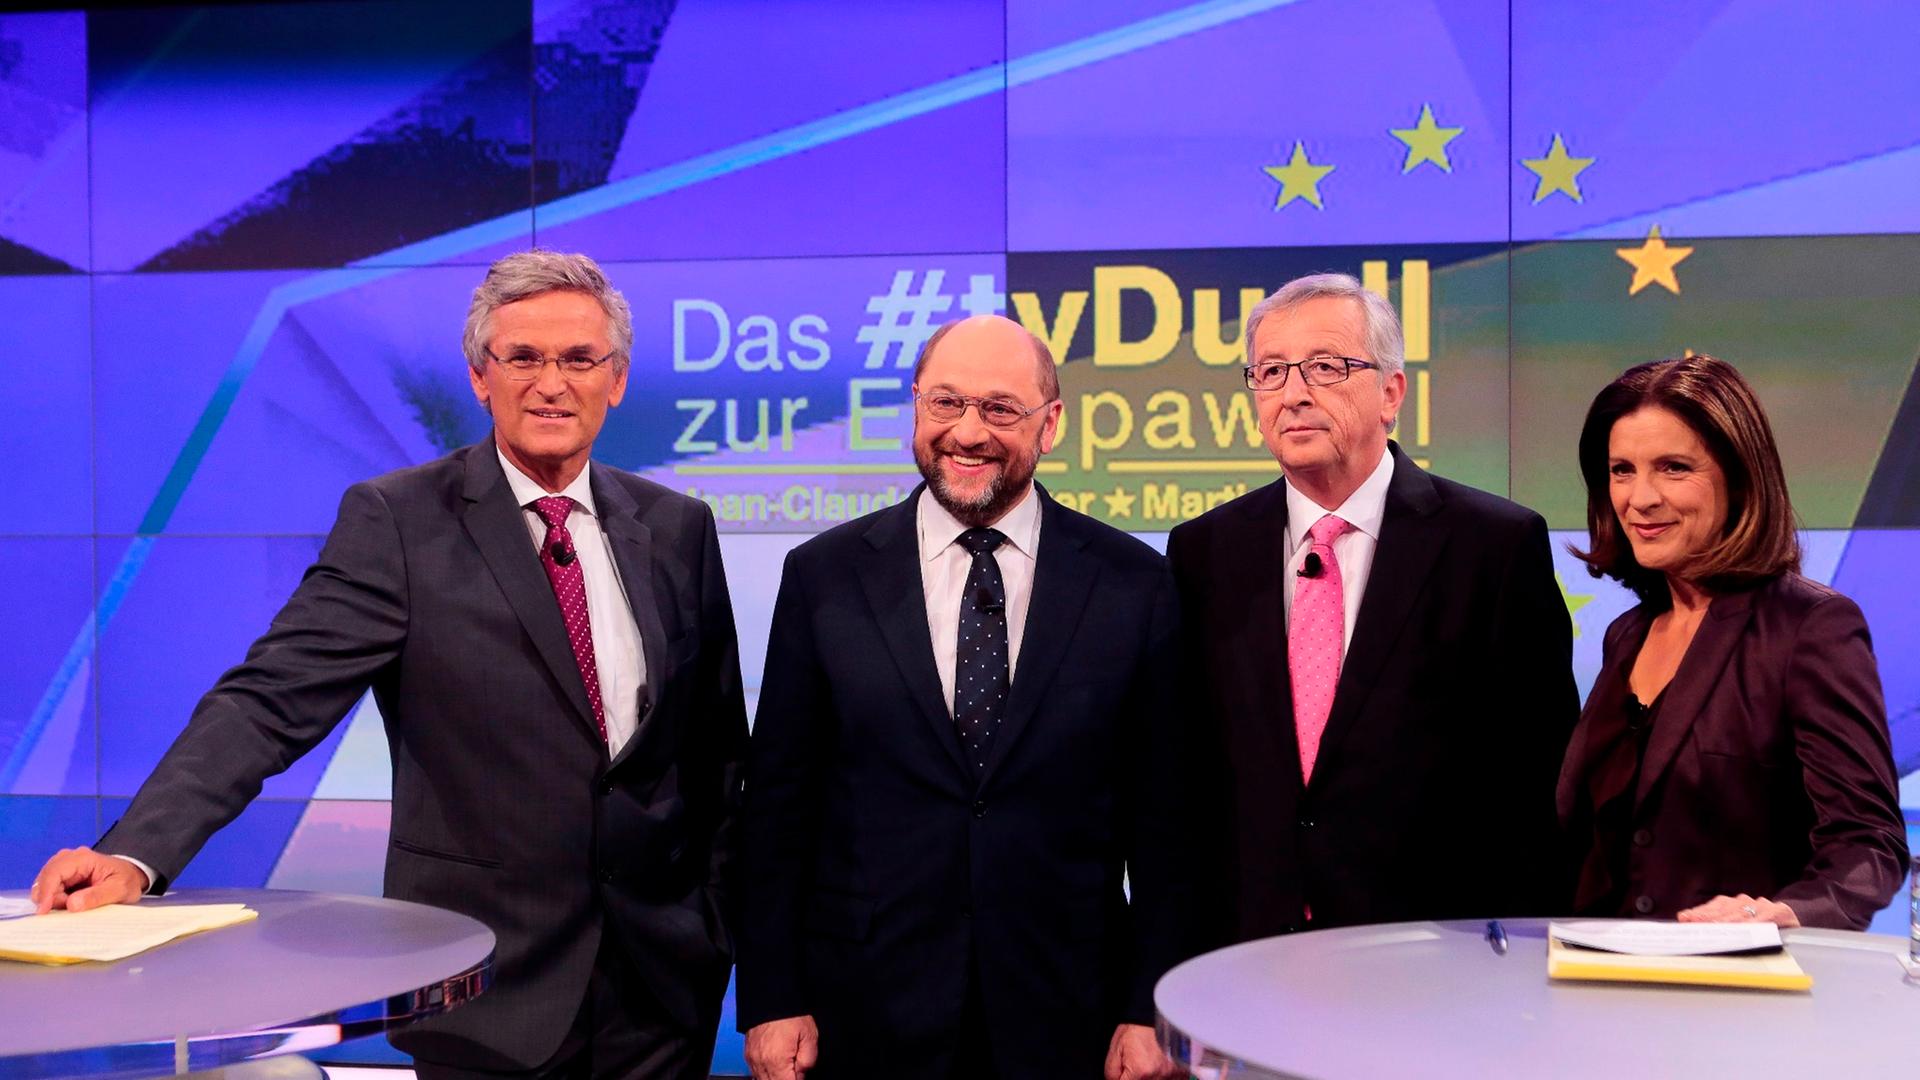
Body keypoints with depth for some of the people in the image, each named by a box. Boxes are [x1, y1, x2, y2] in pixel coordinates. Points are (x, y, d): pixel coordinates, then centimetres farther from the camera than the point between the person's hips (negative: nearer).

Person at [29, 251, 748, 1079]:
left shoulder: (678, 528, 4)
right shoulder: (397, 520, -7)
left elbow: (718, 751, 9)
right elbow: (275, 698, -15)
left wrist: (720, 926, 7)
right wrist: (136, 854, -27)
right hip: (486, 984, -3)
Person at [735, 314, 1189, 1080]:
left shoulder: (1132, 581, -2)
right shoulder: (824, 575, -1)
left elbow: (1159, 812, 0)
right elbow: (778, 802, 1)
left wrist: (1151, 1011, -3)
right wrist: (772, 1001, -2)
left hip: (1067, 1016, 0)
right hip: (869, 1015, 0)